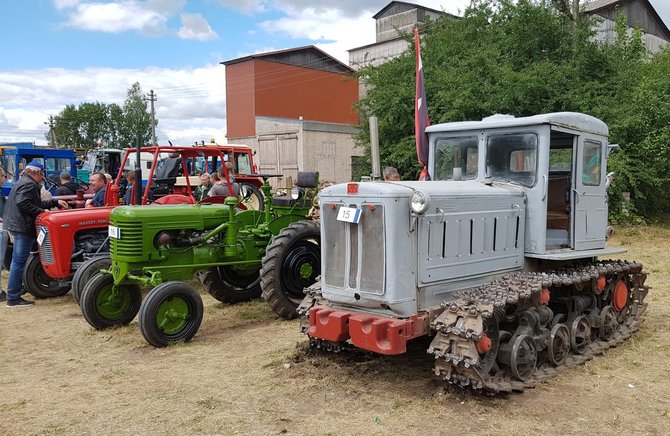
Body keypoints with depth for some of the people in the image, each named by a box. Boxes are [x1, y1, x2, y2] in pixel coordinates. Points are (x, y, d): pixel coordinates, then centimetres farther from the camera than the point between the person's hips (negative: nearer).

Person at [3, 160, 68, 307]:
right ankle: (13, 298, -5)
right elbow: (22, 202, -26)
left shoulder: (23, 183, 22)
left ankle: (13, 295, 27)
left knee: (17, 261, 18)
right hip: (23, 226, -11)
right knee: (19, 262, -8)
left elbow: (37, 204, 22)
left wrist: (56, 202, 18)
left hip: (16, 224, 11)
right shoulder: (29, 184, -11)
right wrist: (40, 212, -19)